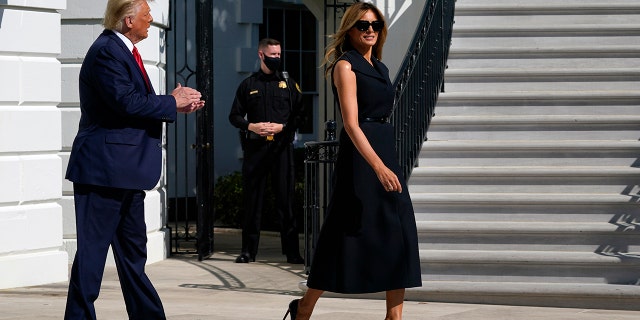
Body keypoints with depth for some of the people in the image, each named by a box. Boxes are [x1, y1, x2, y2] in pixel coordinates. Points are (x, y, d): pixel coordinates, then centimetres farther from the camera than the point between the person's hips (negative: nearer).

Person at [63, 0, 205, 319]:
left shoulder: (123, 51, 17)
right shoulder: (106, 51, -15)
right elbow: (126, 102, -24)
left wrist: (178, 104, 5)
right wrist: (172, 102, -13)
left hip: (126, 172, 11)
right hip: (104, 169, -11)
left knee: (133, 251, 15)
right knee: (93, 248, -6)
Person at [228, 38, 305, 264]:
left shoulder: (288, 84, 11)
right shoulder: (248, 85, 11)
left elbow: (300, 115, 6)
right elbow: (234, 116, 11)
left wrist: (281, 127, -9)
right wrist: (251, 126, -7)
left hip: (281, 146, -1)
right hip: (255, 147, 1)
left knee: (285, 199, -2)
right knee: (252, 200, 3)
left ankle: (292, 252, 0)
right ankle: (248, 250, 9)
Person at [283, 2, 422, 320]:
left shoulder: (379, 67, 16)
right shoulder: (345, 66, -9)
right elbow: (351, 124, -18)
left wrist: (388, 163, 17)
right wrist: (378, 167, -27)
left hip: (386, 152, 8)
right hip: (359, 154, -8)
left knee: (399, 235, 1)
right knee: (349, 233, -2)